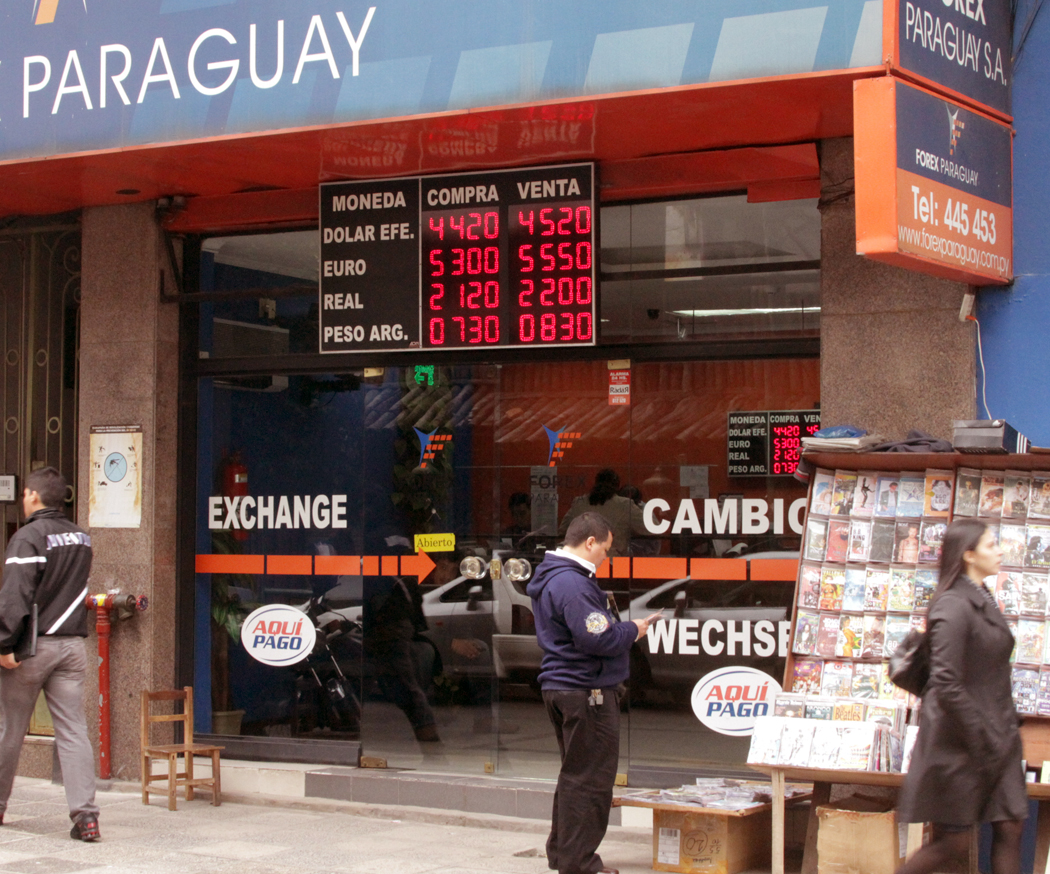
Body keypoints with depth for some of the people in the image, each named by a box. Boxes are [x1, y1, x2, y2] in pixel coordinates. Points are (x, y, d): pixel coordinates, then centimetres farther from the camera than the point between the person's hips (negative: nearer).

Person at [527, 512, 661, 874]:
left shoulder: (554, 578, 15)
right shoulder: (571, 584, -21)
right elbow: (598, 640, -25)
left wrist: (620, 626, 11)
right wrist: (632, 630, -9)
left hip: (563, 688, 11)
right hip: (585, 693, -11)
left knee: (575, 774, 20)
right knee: (590, 779, -4)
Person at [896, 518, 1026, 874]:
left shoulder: (984, 601, 11)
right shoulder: (953, 607, -18)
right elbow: (947, 685, -23)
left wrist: (1005, 732, 12)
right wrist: (982, 743, -20)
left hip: (995, 737, 9)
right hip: (959, 741, -8)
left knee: (1010, 829, 5)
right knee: (953, 842, 0)